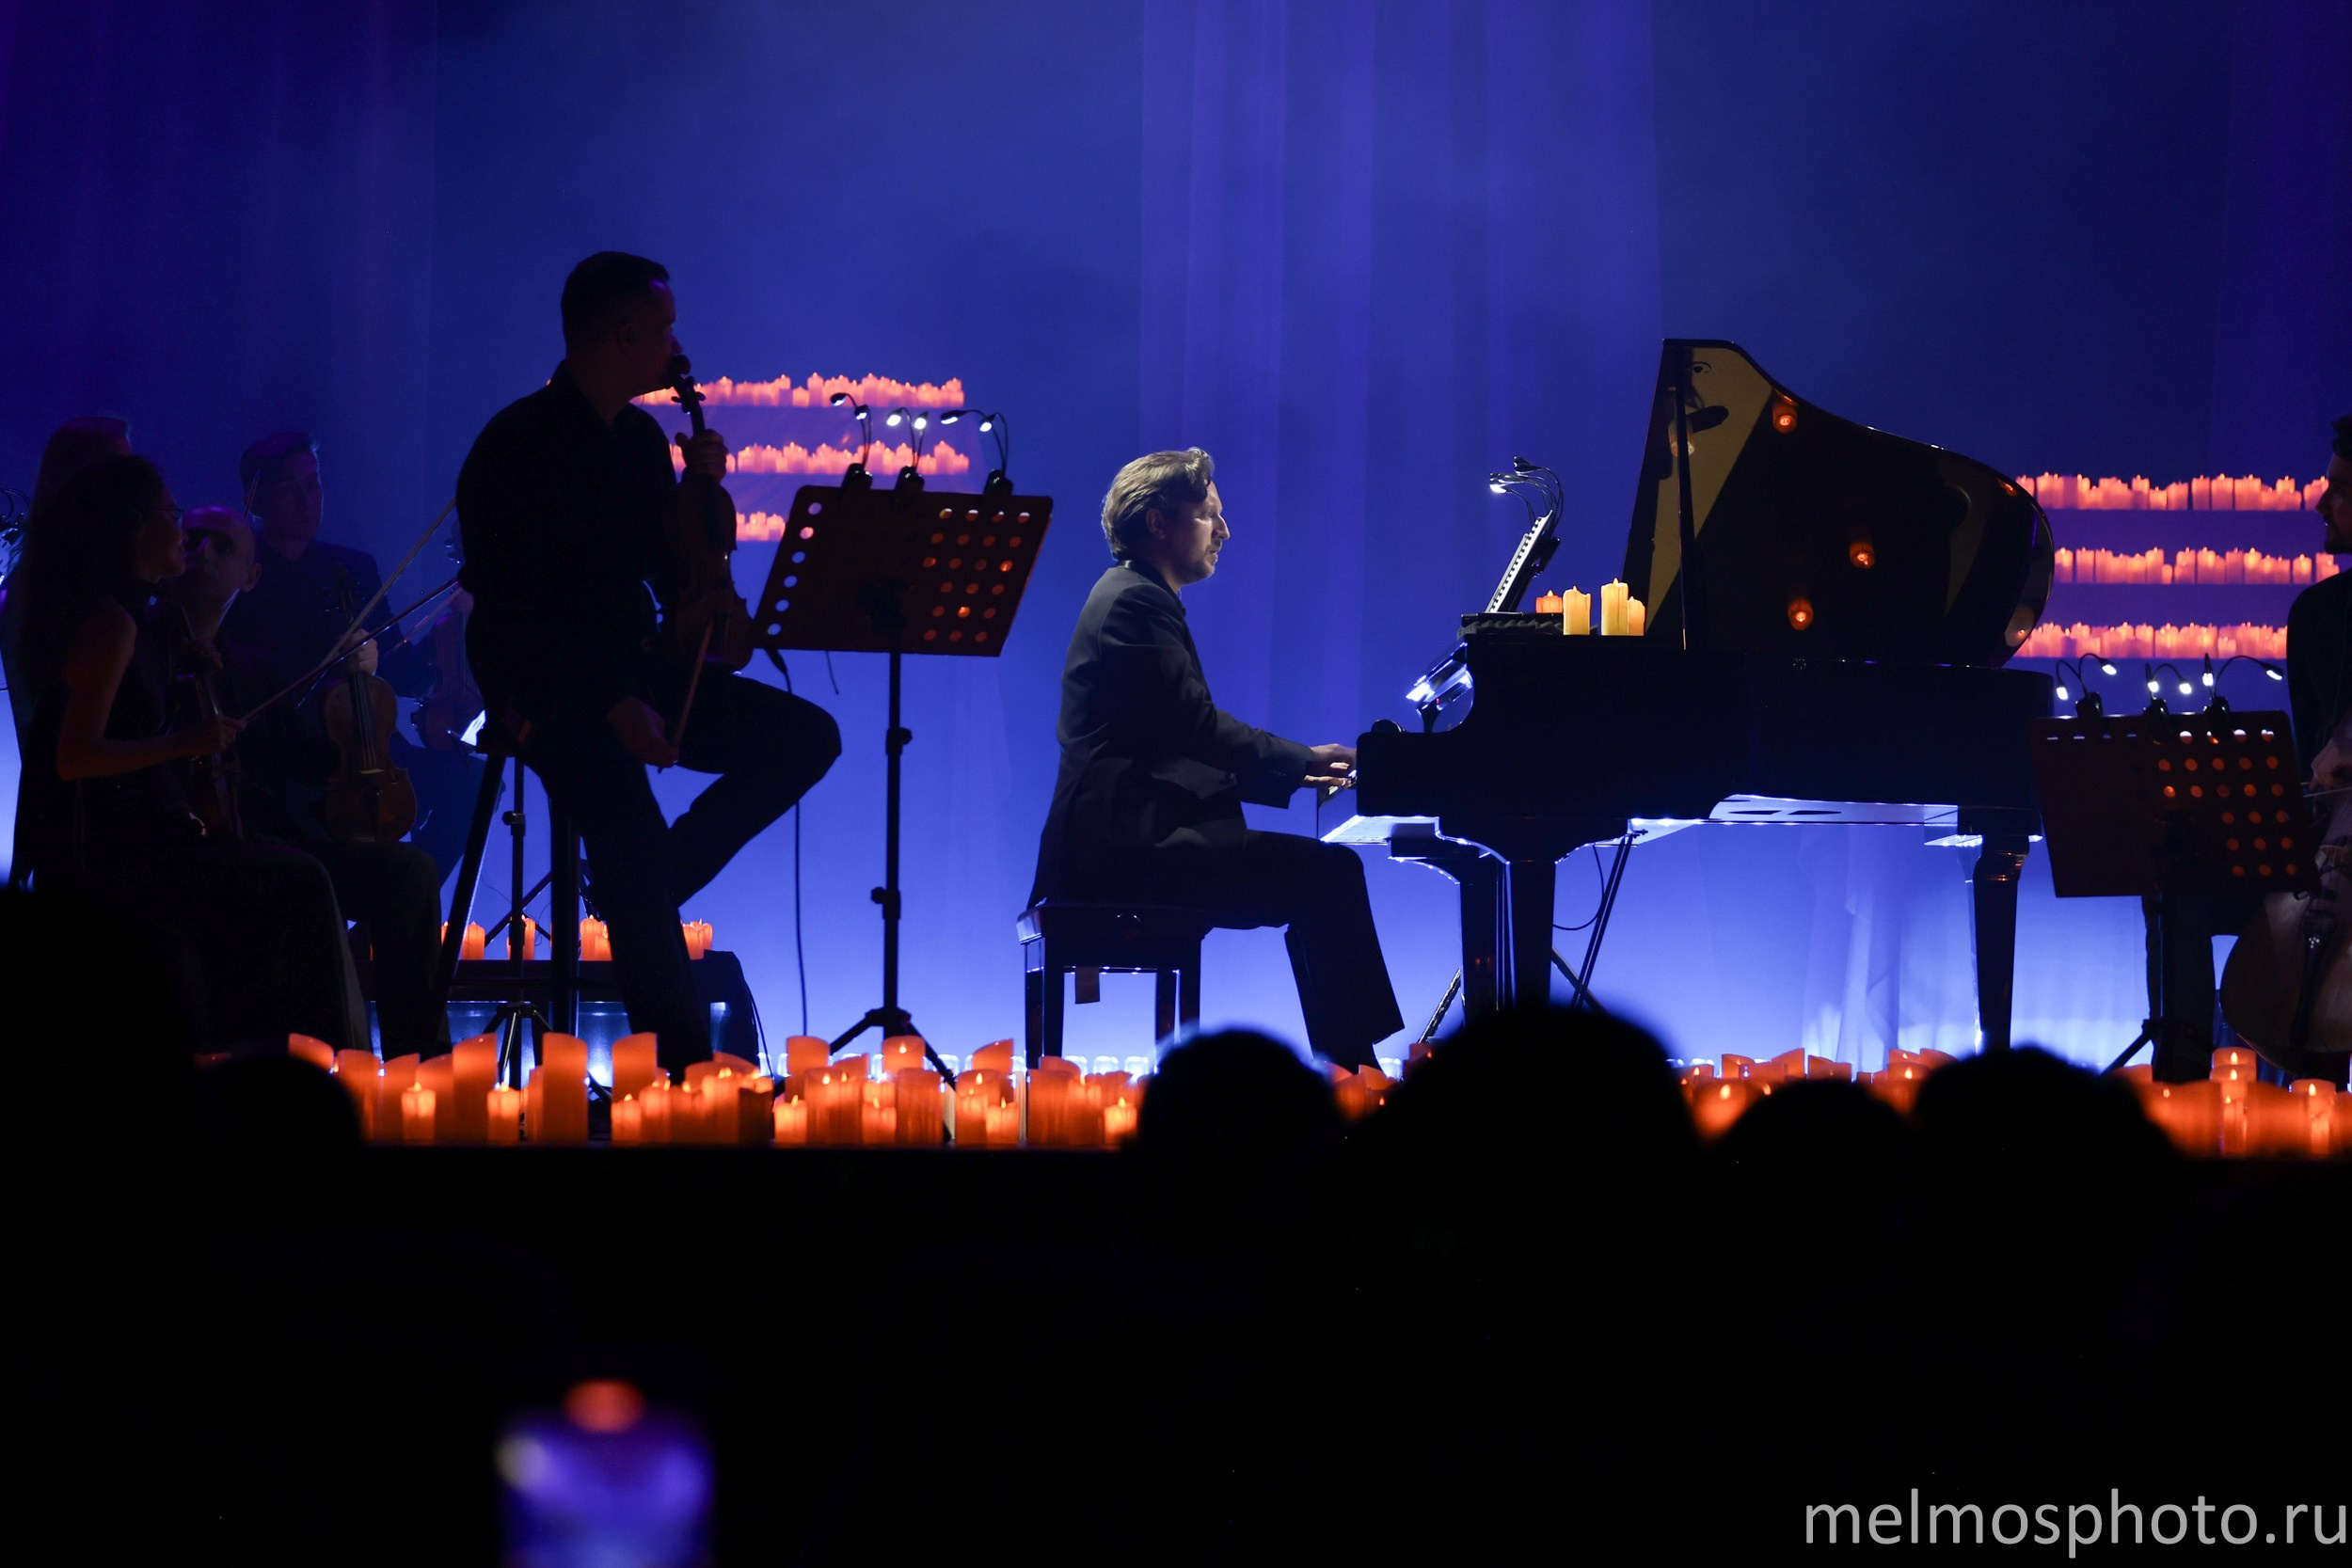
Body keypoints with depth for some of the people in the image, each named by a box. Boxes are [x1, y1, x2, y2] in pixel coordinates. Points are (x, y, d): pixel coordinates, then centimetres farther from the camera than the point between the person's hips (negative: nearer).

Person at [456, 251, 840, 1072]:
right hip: (548, 688, -8)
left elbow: (672, 572, 15)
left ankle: (643, 883, -1)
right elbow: (510, 611, -19)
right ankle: (685, 1066, -19)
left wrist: (702, 485, -3)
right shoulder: (517, 446, -14)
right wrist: (614, 705, -27)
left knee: (806, 736, -5)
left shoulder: (638, 436, 11)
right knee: (634, 838, -25)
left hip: (631, 669, 8)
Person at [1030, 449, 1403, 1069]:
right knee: (1330, 871, -17)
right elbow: (1196, 726, -17)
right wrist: (1305, 758, -5)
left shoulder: (1137, 598, 24)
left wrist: (1294, 772, 13)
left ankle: (1343, 1070, 5)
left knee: (1320, 878, 11)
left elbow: (1187, 749, 23)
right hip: (1127, 847, -11)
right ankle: (1351, 1071, -15)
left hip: (1132, 839, 11)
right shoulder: (1137, 601, -9)